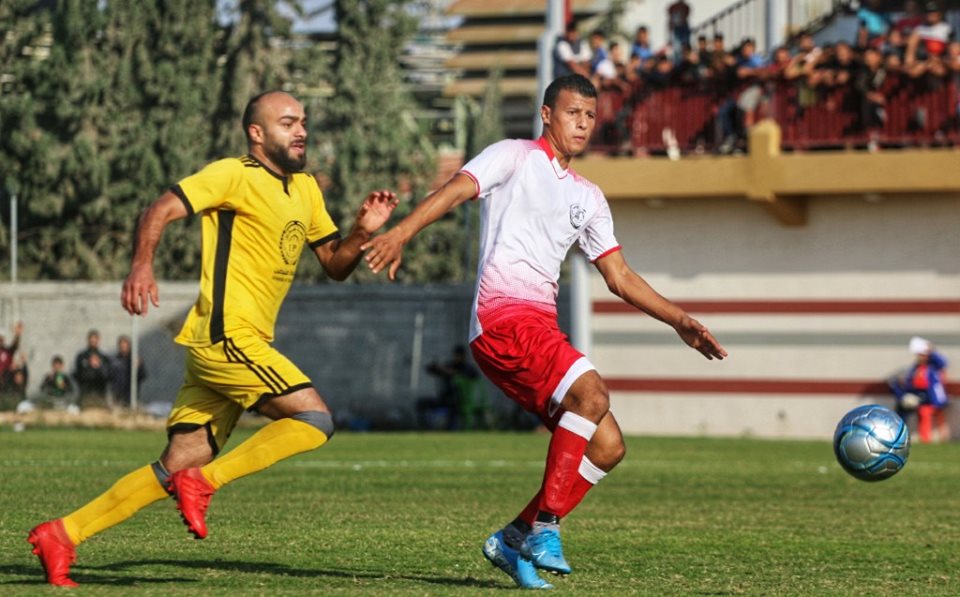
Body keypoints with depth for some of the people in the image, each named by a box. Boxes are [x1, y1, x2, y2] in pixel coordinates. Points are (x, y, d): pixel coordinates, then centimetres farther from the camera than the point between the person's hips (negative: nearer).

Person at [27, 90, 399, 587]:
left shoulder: (305, 189, 20)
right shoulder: (237, 176, -5)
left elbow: (335, 266, 23)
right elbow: (160, 211, -15)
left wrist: (362, 232, 3)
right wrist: (141, 266, -32)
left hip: (241, 344, 8)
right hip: (226, 336, -8)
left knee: (180, 465, 4)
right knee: (315, 420, -14)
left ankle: (64, 533, 5)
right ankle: (204, 483, -12)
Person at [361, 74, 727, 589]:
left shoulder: (589, 199, 25)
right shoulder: (514, 157, 6)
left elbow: (619, 277, 26)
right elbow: (456, 190, -10)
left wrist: (679, 320, 16)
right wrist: (401, 232, -27)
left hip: (541, 326, 8)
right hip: (501, 315, -8)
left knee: (607, 447, -1)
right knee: (591, 392, -29)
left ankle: (514, 540, 6)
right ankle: (544, 527, -24)